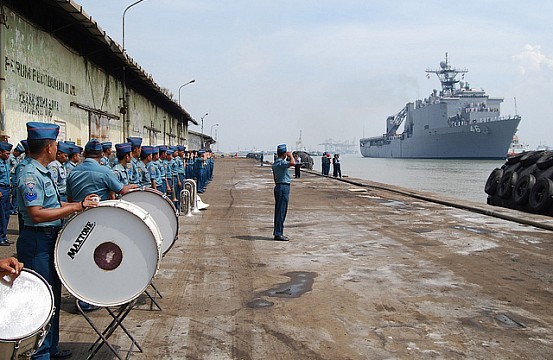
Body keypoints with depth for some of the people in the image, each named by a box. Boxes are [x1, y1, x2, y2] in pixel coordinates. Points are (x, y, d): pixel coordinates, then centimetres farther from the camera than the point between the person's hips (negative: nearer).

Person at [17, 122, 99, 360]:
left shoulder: (42, 172, 12)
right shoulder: (30, 175, -19)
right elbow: (37, 214, -27)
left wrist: (79, 204, 11)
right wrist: (76, 207, -25)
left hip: (50, 240, 11)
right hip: (37, 242, -11)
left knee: (54, 296, 19)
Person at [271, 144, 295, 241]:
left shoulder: (275, 163, 15)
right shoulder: (281, 162, -16)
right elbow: (293, 163, -32)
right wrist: (290, 155, -14)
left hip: (278, 186, 10)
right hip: (284, 187, -10)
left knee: (278, 210, 13)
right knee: (281, 211, -7)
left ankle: (277, 232, 17)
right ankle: (278, 234, -6)